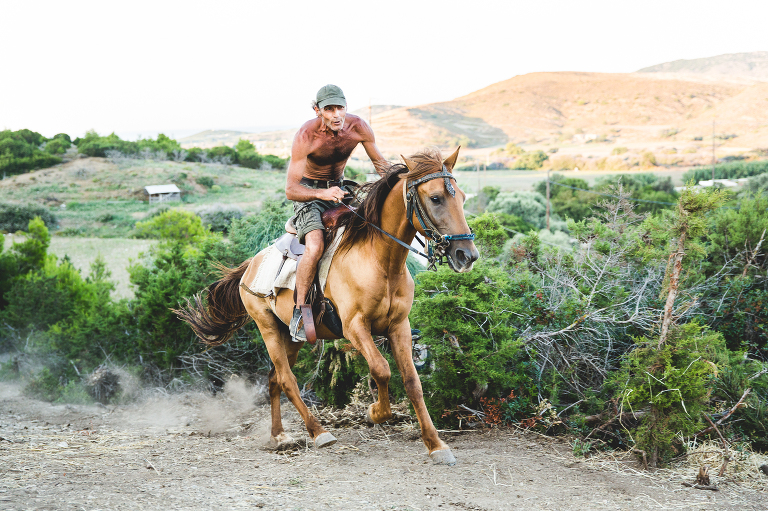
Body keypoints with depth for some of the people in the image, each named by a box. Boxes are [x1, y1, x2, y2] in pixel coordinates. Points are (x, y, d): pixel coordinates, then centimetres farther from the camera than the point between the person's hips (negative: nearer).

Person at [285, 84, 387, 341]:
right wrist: (323, 193, -46)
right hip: (308, 192, -5)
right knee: (315, 247, -31)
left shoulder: (358, 127, -15)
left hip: (339, 187, 5)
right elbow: (291, 190, -27)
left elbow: (380, 163, 3)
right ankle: (299, 311, -16)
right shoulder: (306, 136, -26)